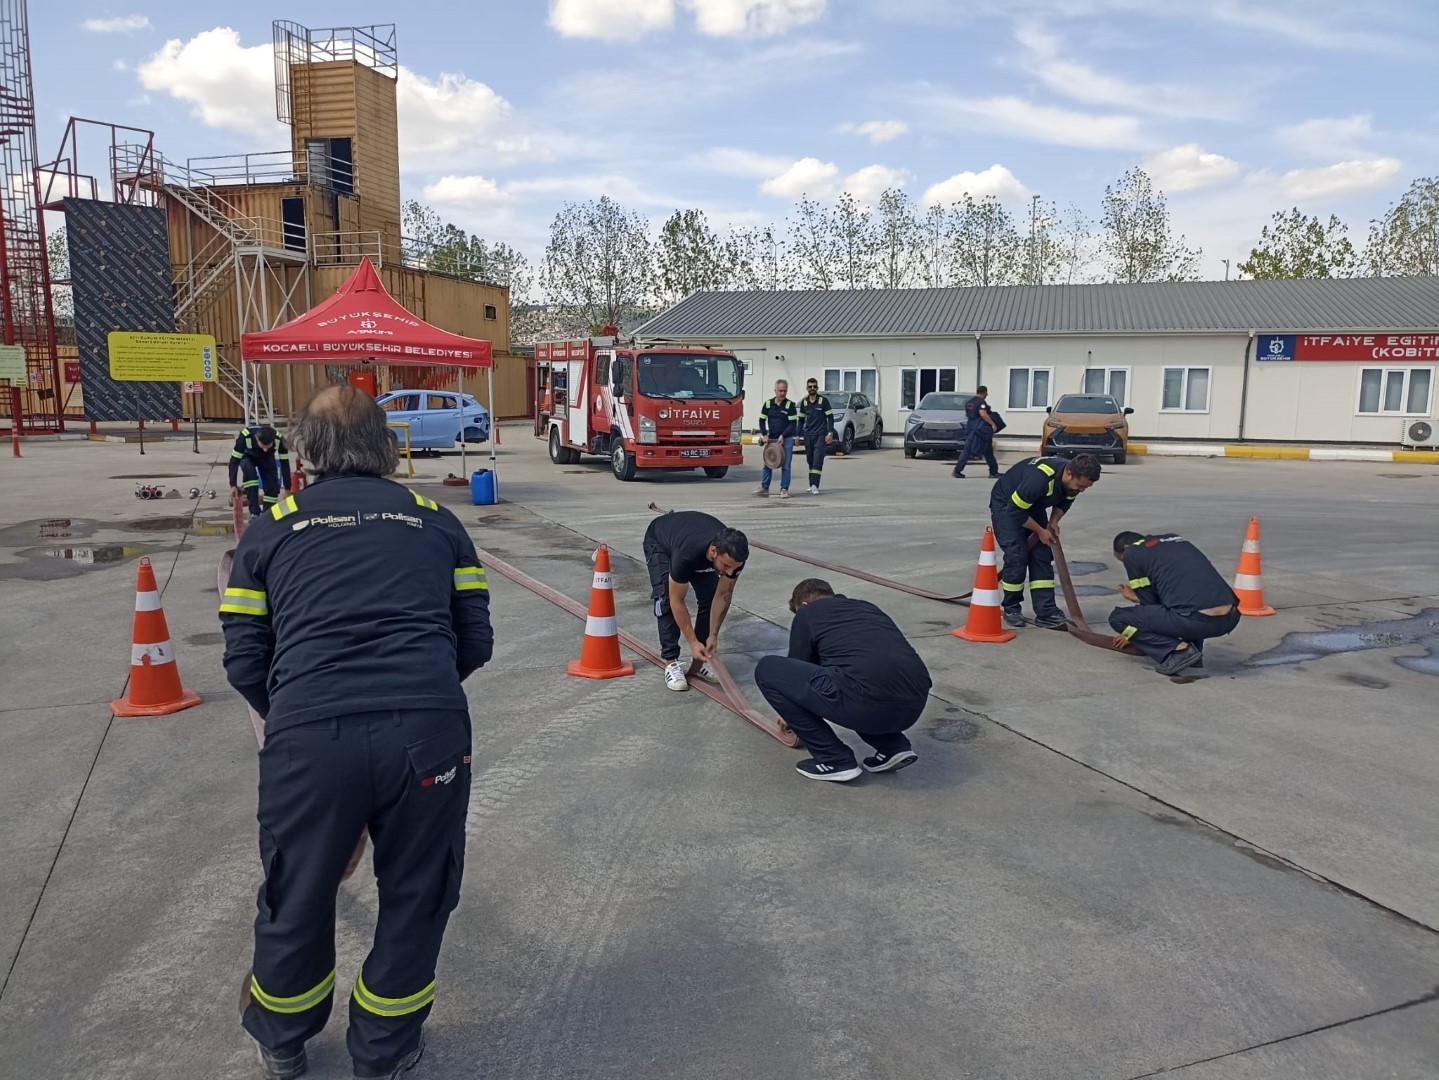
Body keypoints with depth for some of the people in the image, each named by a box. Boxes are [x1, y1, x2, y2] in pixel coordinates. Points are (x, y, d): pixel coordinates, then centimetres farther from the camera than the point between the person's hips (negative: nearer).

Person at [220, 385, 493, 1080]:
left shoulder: (268, 531, 15)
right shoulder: (437, 521, 17)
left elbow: (244, 664, 12)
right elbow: (475, 644, 15)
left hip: (308, 738, 1)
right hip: (430, 732, 0)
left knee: (297, 898, 24)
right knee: (415, 898, 22)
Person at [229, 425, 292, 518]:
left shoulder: (279, 439, -36)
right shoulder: (245, 436, -41)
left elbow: (285, 463, -24)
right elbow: (234, 460, -31)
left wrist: (287, 489, -19)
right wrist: (233, 485, -31)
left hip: (267, 458, 2)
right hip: (248, 457, -2)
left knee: (273, 487, -14)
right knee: (249, 472, -33)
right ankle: (254, 513, -26)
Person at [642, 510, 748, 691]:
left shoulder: (735, 555, -34)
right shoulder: (687, 556, -47)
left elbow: (723, 596, -18)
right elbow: (677, 602, -33)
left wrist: (713, 636, -17)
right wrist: (693, 642, -30)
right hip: (659, 541, -4)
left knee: (709, 598, -8)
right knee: (666, 600, -21)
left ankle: (702, 658, 5)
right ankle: (671, 661, -11)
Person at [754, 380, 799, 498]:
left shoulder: (790, 405, -4)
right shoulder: (768, 404, 4)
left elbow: (793, 424, -5)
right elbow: (762, 421, 9)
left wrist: (783, 436, -13)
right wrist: (765, 435, -2)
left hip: (786, 439, -2)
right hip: (771, 439, 3)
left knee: (786, 465, -2)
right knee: (767, 464, 7)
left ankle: (784, 489, 3)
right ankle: (764, 487, 18)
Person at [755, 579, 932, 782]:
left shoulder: (807, 614, 16)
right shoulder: (867, 607, 33)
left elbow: (797, 670, 27)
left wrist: (791, 716, 49)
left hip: (868, 702, -7)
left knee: (767, 670, 11)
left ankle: (835, 760, 12)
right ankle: (894, 748, 19)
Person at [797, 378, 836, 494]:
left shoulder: (823, 400, -2)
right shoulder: (804, 402, 9)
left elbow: (830, 418, -2)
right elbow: (801, 419, 18)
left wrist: (830, 433, -10)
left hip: (820, 435, -4)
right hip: (808, 435, 4)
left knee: (817, 461, -13)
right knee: (810, 461, 8)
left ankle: (814, 486, -18)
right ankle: (811, 485, 15)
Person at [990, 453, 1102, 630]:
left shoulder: (1075, 480, -16)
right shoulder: (1040, 478, -41)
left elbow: (1065, 500, 7)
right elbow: (1015, 510, -31)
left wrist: (1054, 521, -11)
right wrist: (1040, 531, -20)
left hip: (1034, 505, 7)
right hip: (1006, 504, -7)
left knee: (1042, 556, -2)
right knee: (1017, 555, -15)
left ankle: (1046, 612, 0)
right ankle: (1010, 608, 4)